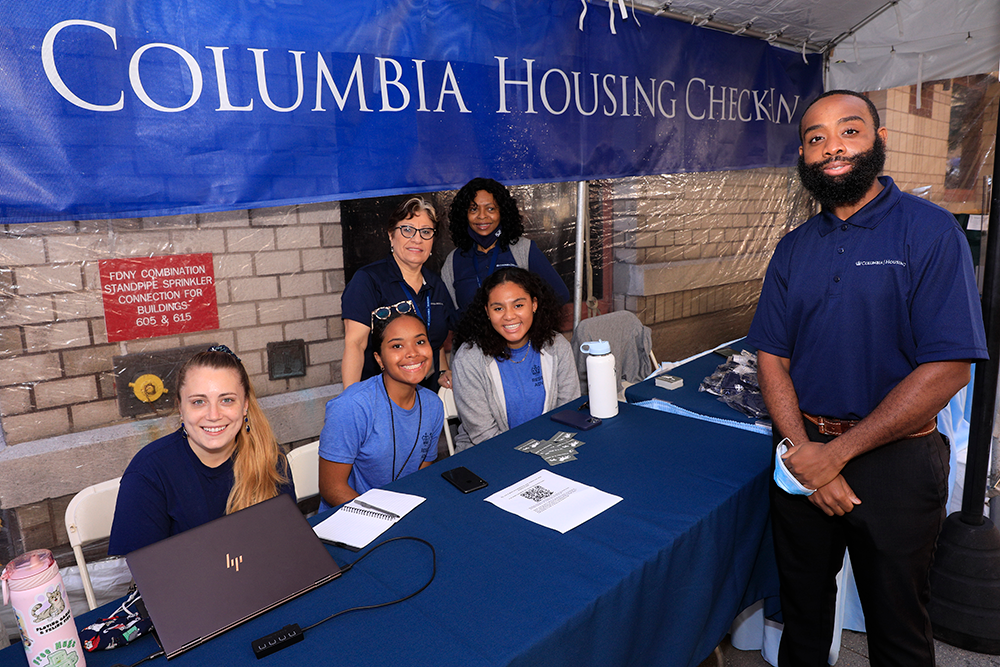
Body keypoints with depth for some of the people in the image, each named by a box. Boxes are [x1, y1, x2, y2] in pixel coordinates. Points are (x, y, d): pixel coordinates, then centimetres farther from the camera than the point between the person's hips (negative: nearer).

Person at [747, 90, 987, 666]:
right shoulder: (794, 248, 5)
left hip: (895, 461, -3)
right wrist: (803, 448, -13)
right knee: (803, 609, 21)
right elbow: (772, 358, 2)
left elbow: (947, 370, -17)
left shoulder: (930, 232, -9)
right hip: (803, 455, 4)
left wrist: (836, 452, -18)